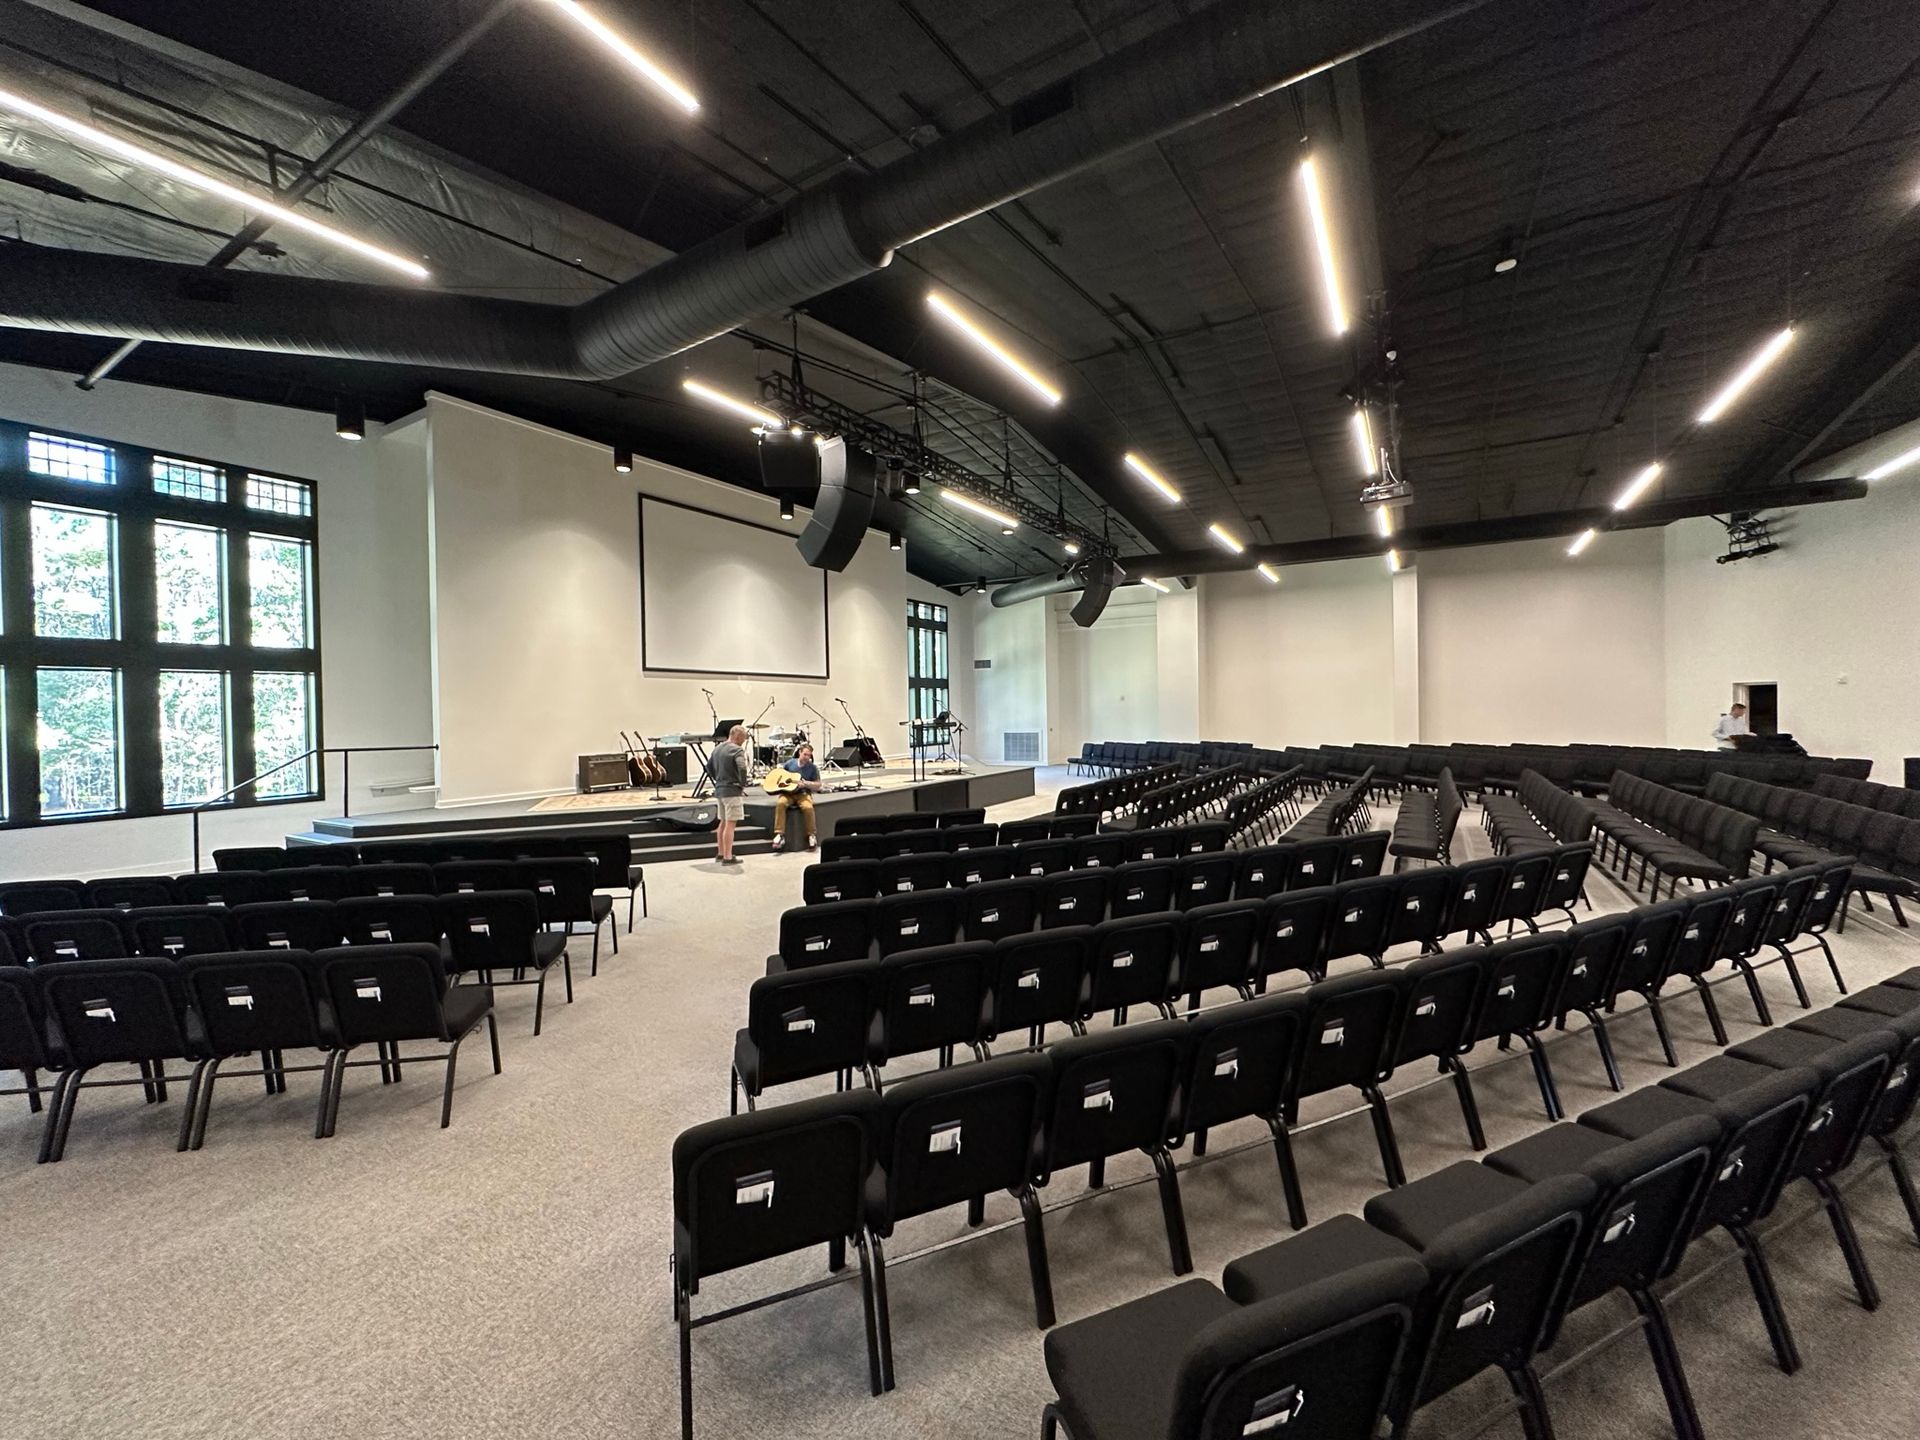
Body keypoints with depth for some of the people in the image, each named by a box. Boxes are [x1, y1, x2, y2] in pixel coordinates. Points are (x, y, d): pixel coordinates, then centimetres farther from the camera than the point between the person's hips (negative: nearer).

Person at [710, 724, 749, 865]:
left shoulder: (717, 748, 12)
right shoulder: (737, 750, -15)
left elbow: (709, 766, 21)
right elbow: (742, 768, -28)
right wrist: (743, 784, -15)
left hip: (719, 789, 9)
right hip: (732, 791, -9)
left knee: (723, 822, 18)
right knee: (730, 824, -6)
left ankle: (721, 854, 26)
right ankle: (727, 858, -6)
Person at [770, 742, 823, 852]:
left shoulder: (813, 768, 1)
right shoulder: (790, 763, 6)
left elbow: (818, 785, 1)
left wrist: (806, 783, -16)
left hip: (803, 793, -1)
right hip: (788, 792, 1)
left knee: (808, 807, -34)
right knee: (780, 803, -33)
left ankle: (812, 835, -12)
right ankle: (779, 834, -28)